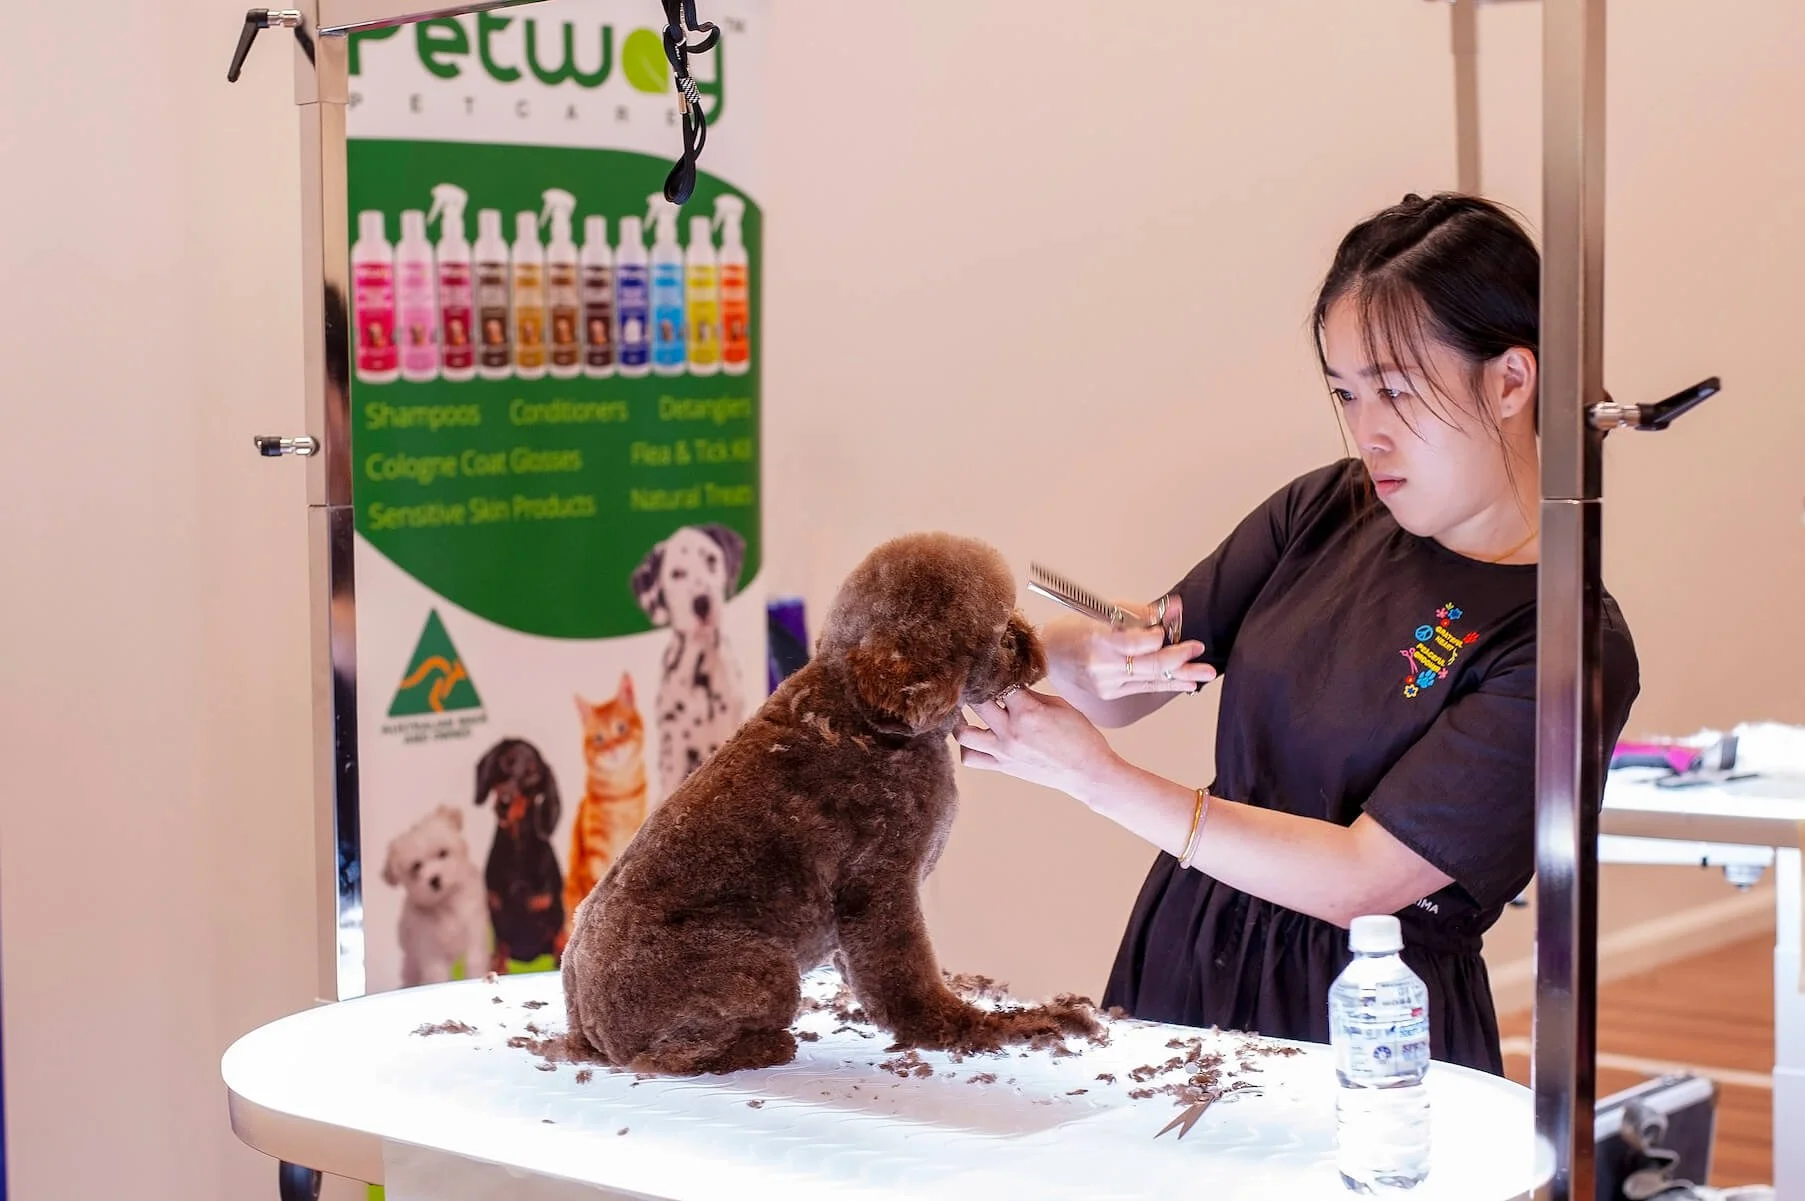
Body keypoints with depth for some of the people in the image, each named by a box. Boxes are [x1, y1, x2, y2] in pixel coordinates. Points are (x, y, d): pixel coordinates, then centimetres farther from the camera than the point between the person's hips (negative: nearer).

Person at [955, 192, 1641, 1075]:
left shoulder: (1568, 646, -14)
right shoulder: (1327, 512, 4)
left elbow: (1358, 879, -18)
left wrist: (1091, 773, -19)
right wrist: (1097, 657, -18)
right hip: (1186, 949, 4)